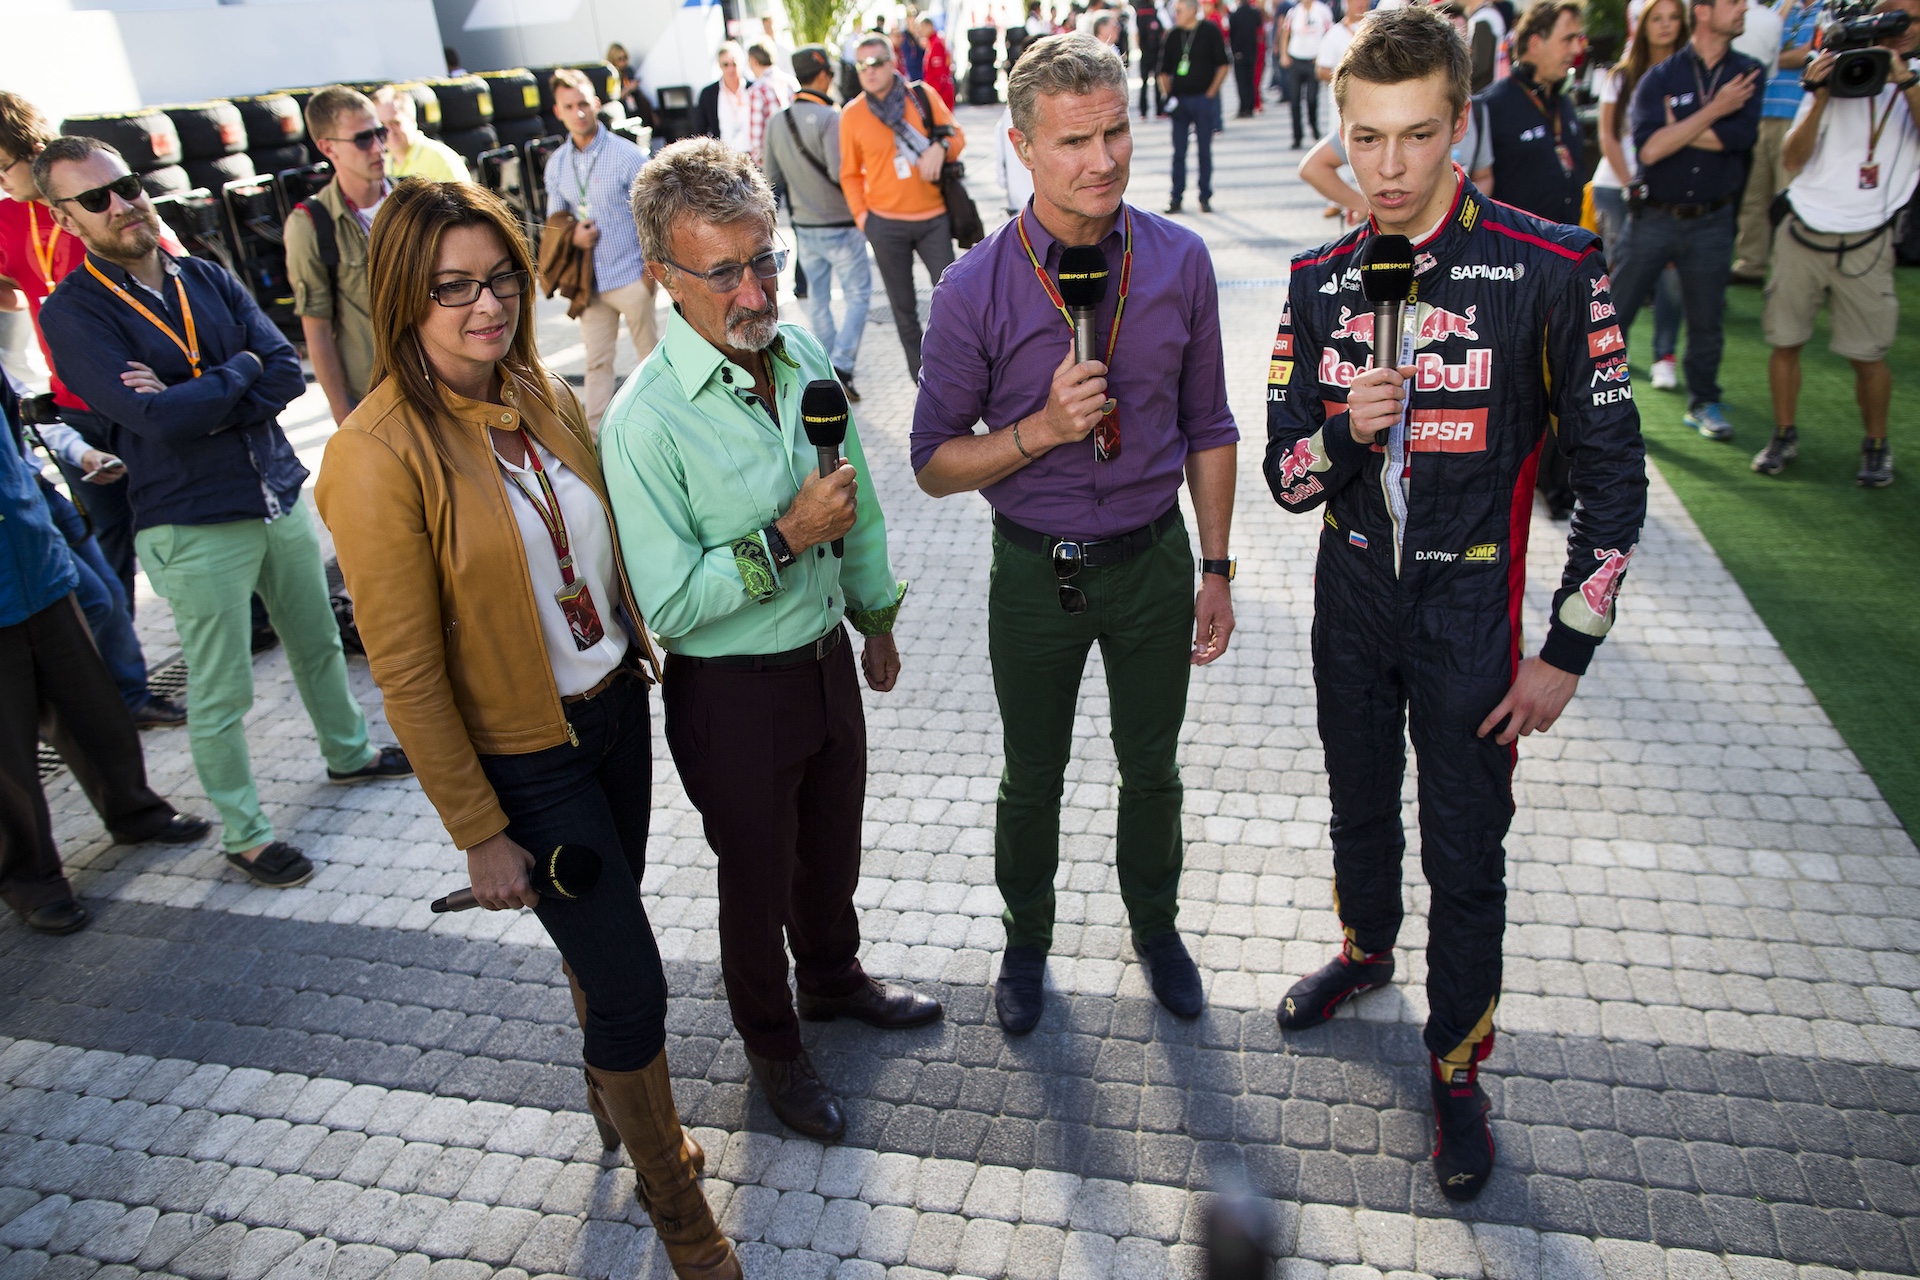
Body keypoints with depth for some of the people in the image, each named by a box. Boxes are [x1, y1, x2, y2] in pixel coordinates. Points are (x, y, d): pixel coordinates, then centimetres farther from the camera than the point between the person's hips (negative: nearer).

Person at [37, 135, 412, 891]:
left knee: (318, 642, 22)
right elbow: (156, 418, -23)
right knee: (220, 693, 4)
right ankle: (243, 834, 21)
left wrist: (195, 404, -17)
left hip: (279, 495, 6)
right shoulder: (73, 313, -11)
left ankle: (348, 752, 45)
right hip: (192, 525, -5)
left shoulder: (206, 279, 5)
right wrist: (240, 369, -10)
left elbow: (288, 372, -5)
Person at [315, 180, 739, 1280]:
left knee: (604, 932, 24)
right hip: (523, 759, -6)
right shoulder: (381, 456, -22)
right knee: (631, 985, 3)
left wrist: (637, 652, 17)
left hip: (614, 705, 6)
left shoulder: (543, 397, -2)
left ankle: (616, 1098, 52)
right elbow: (407, 676, -19)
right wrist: (481, 835, -14)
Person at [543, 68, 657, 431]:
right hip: (589, 280, 4)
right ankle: (594, 435, 13)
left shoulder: (626, 155, -7)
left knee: (651, 353, 9)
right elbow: (555, 217, 16)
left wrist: (650, 266, -11)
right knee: (597, 360, 8)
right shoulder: (557, 163, 7)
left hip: (631, 276, -4)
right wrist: (571, 234, -7)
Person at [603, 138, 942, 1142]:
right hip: (731, 691, -6)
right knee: (758, 875, 16)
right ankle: (771, 1045, 42)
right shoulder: (647, 420, -25)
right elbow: (665, 603, -23)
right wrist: (787, 540, -27)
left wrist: (877, 618, 18)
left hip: (825, 657, 6)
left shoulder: (804, 355, -3)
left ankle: (833, 977, 55)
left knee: (832, 844, 26)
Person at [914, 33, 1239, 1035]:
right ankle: (1026, 943, 42)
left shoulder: (1179, 262, -7)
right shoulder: (976, 290, -15)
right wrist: (1043, 428, -26)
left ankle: (1155, 925, 46)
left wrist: (1215, 569, 3)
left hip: (1153, 560, 2)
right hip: (1036, 573, -1)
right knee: (1032, 779, 17)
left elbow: (1207, 427, 3)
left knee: (1152, 769, 19)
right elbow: (934, 462, -10)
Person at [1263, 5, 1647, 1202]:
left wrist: (1566, 653, -11)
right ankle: (1367, 946, 50)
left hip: (1470, 616, -3)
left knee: (1466, 853, 6)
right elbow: (1287, 474, -1)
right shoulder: (1321, 281, -2)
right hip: (1352, 596, 4)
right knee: (1360, 805, 22)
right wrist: (1345, 432, -24)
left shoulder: (1551, 270, -14)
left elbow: (1614, 474, -10)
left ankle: (1459, 1064, 27)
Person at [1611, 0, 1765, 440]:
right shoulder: (1659, 77, -4)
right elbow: (1649, 148, -19)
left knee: (1706, 320, 11)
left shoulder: (1748, 73, 3)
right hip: (1653, 217, -2)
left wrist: (1675, 131, -12)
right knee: (1615, 312, 0)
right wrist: (1715, 110, -15)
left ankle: (1703, 403, 26)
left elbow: (1742, 135, -14)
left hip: (1711, 221, 2)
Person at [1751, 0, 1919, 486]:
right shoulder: (1835, 76, 9)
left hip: (1865, 244, -1)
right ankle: (1784, 436, 19)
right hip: (1802, 233, 1)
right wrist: (1821, 98, -11)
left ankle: (1877, 446, 17)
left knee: (1869, 354, 1)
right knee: (1785, 341, 4)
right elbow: (1792, 160, 0)